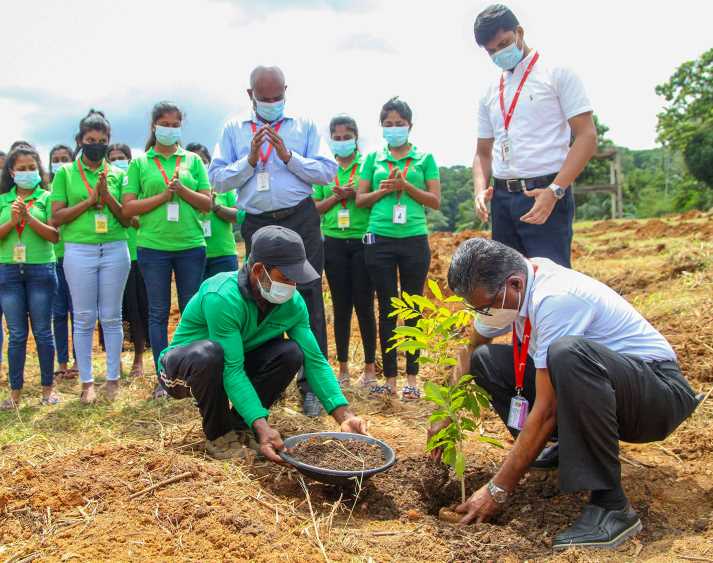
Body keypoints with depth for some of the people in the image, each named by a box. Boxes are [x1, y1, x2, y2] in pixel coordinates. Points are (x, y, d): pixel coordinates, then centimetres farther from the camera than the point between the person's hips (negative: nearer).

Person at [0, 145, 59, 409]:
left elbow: (54, 235, -6)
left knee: (42, 331, 5)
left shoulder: (46, 198, 2)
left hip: (41, 269, -2)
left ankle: (48, 386, 15)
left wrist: (29, 217, -16)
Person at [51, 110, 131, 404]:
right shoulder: (65, 173, 6)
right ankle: (87, 381, 14)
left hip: (115, 249, 1)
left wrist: (107, 196, -9)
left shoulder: (117, 175, 9)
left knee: (111, 317, 5)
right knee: (84, 319, 3)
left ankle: (113, 378, 15)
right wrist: (90, 200, -10)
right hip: (79, 251, -1)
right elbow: (57, 216, -1)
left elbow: (127, 219, 6)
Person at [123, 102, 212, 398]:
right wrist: (164, 195, -11)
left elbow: (207, 203, 5)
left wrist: (182, 189, -11)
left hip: (191, 245, 1)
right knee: (158, 313, 4)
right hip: (153, 247, -1)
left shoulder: (193, 160, 10)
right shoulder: (139, 163, 6)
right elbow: (129, 207, 0)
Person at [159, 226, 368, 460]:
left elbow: (315, 360, -12)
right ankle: (218, 433, -11)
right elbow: (232, 370, -35)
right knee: (210, 352, -39)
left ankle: (240, 424, -1)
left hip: (234, 364, 5)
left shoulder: (293, 303, -14)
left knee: (292, 353, -20)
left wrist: (344, 415, -22)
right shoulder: (223, 298, -33)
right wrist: (262, 427, -43)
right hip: (183, 368, -5)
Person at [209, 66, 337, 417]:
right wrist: (250, 159, -9)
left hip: (300, 220, -1)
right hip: (257, 225, 2)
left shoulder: (304, 126, 8)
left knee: (308, 301, -3)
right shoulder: (233, 130, 11)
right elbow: (217, 179, 4)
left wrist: (289, 156, -11)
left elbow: (328, 171, -2)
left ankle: (312, 385, 4)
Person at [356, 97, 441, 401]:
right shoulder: (373, 158, 12)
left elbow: (435, 201, 3)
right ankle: (390, 377, 12)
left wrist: (405, 186, -10)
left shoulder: (424, 158, 8)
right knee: (387, 308, 5)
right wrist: (382, 190, -8)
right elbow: (360, 199, 10)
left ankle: (412, 378, 12)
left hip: (414, 239, -1)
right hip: (379, 239, 1)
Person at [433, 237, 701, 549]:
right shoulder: (507, 289, -5)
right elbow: (470, 351, 12)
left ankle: (611, 507, -27)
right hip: (589, 382, 8)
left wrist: (498, 490, -22)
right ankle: (567, 450, 8)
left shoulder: (555, 299, -30)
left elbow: (546, 411, -28)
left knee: (567, 353, -40)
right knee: (484, 360, -2)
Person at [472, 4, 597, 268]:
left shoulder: (556, 73, 0)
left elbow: (586, 136, -7)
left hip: (545, 196, -6)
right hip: (501, 199, 6)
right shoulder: (490, 93, 16)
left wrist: (554, 191, -18)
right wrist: (481, 190, -1)